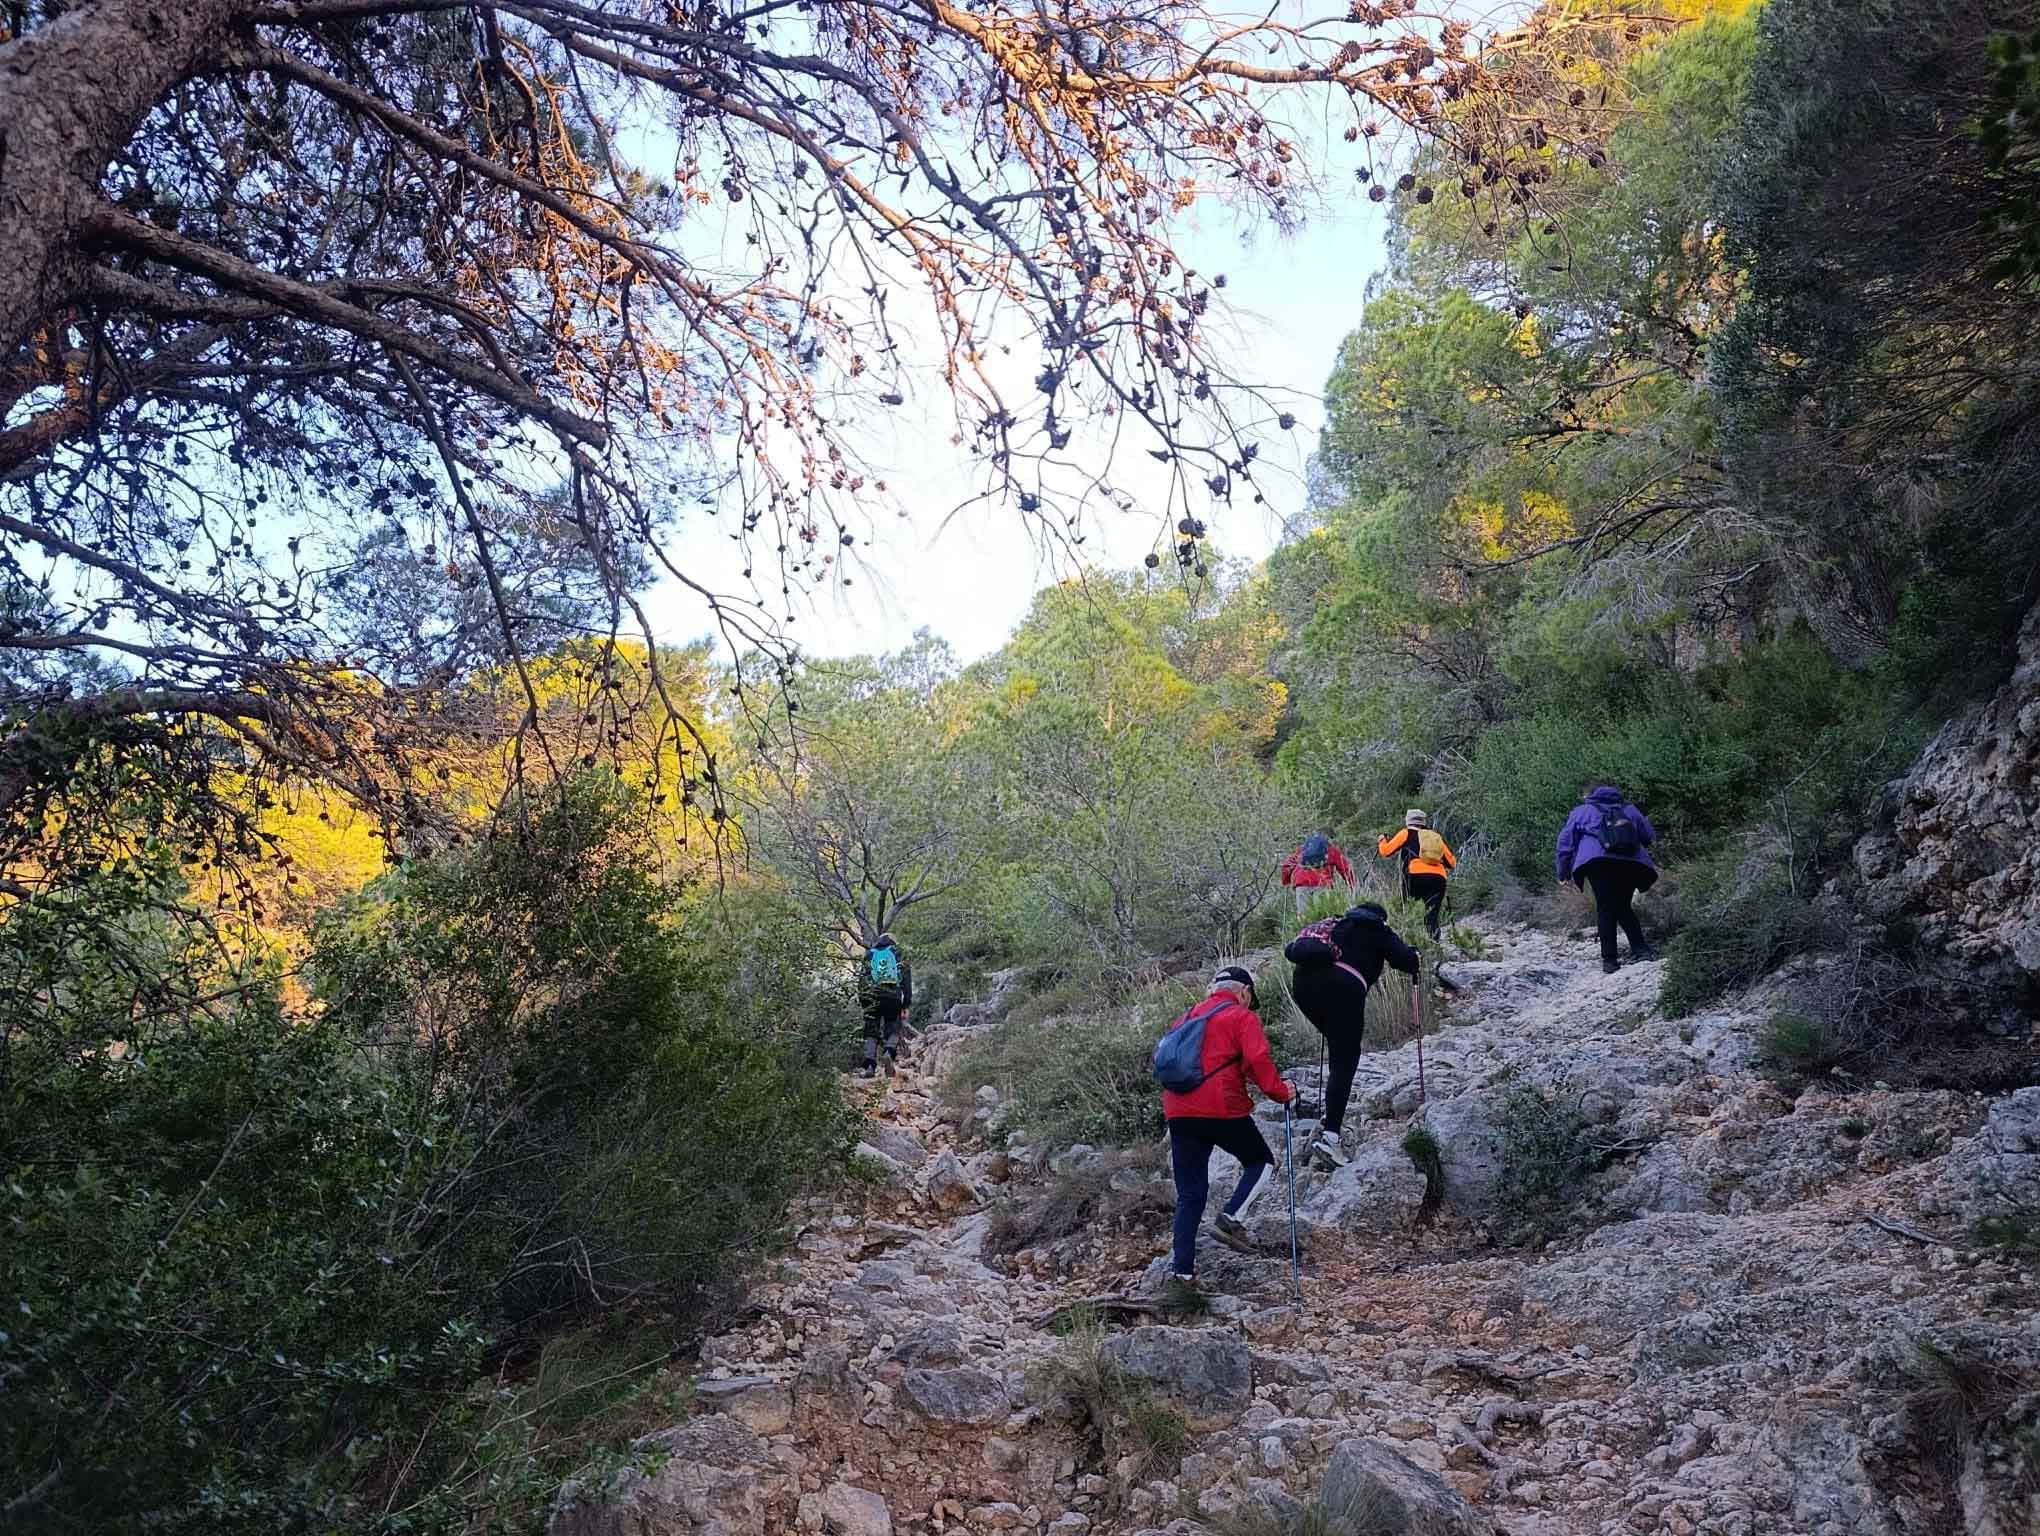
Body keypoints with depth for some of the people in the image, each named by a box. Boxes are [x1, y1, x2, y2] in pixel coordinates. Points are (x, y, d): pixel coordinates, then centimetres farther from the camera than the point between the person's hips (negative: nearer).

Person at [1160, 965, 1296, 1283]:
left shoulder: (1185, 1018, 23)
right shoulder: (1242, 1017, 2)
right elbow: (1257, 1060, -11)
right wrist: (1280, 1091, -2)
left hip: (1178, 1112, 6)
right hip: (1222, 1109, -6)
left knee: (1190, 1193, 11)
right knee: (1262, 1163, 16)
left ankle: (1182, 1266, 5)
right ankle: (1231, 1218, -4)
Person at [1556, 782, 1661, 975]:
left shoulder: (1581, 812, 18)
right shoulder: (1629, 809, 26)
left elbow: (1565, 841, 15)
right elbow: (1649, 836, 26)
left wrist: (1563, 873, 19)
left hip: (1598, 861, -3)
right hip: (1632, 863, 3)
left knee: (1605, 909, 0)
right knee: (1623, 907, 18)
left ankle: (1609, 959, -5)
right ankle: (1640, 948, 4)